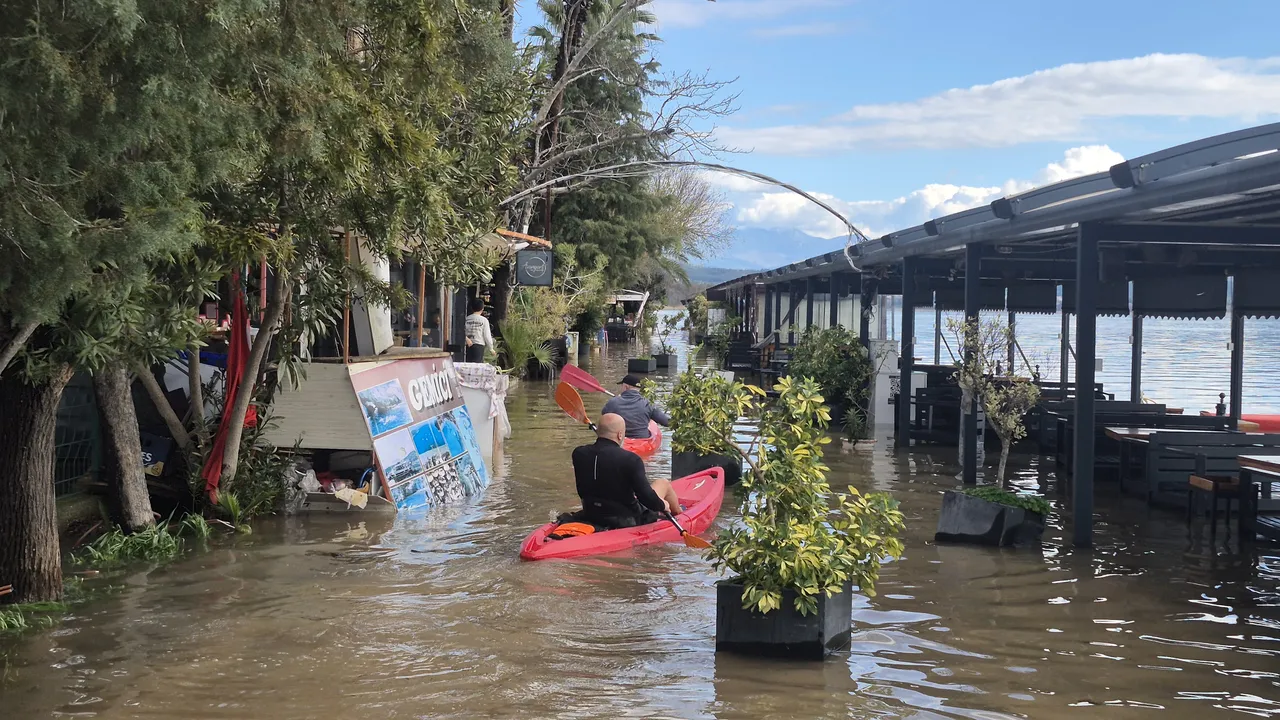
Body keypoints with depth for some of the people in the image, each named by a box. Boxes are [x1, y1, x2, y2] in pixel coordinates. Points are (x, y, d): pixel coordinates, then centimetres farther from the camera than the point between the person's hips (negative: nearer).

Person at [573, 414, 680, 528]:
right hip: (627, 522, -5)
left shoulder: (579, 454, -9)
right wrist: (662, 505, -5)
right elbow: (646, 498, -25)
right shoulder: (630, 459, -24)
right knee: (663, 484, 18)